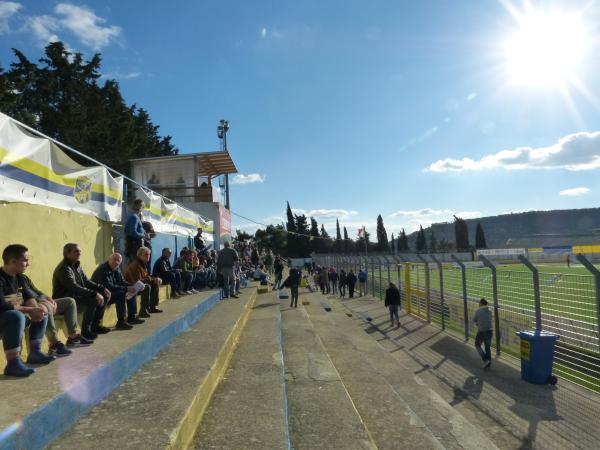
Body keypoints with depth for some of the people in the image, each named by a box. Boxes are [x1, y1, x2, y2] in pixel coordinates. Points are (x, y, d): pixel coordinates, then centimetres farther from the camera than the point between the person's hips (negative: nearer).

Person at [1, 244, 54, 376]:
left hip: (14, 316, 10)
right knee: (17, 316, -37)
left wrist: (36, 308, -16)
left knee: (42, 313, 8)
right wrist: (30, 310, -25)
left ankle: (35, 352, 8)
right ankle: (13, 363, -38)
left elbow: (28, 296, 7)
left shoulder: (18, 277, 6)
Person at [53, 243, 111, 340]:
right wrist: (94, 294, -36)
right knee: (93, 300, -30)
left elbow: (86, 281, 15)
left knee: (104, 296, 5)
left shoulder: (77, 266, 10)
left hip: (76, 297, 10)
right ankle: (85, 331, -15)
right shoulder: (64, 268, -19)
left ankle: (95, 326, 13)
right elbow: (74, 288, -31)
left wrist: (102, 288, 1)